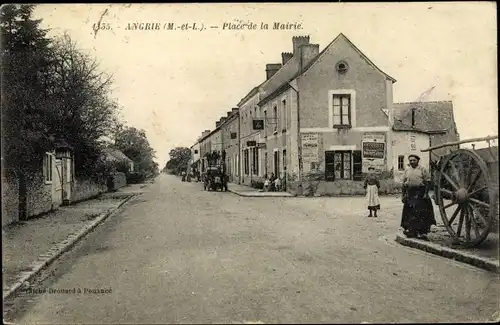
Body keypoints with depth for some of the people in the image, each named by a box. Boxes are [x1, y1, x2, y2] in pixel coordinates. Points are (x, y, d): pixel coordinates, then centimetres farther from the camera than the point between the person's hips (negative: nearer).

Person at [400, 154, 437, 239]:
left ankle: (422, 232, 5)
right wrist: (403, 195, 6)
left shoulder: (422, 170, 2)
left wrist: (426, 193, -12)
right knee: (410, 213, 4)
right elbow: (404, 184, 12)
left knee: (422, 212, -2)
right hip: (410, 194, 3)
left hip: (420, 194, -3)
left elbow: (427, 182, -3)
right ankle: (411, 231, 12)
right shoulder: (407, 171, 12)